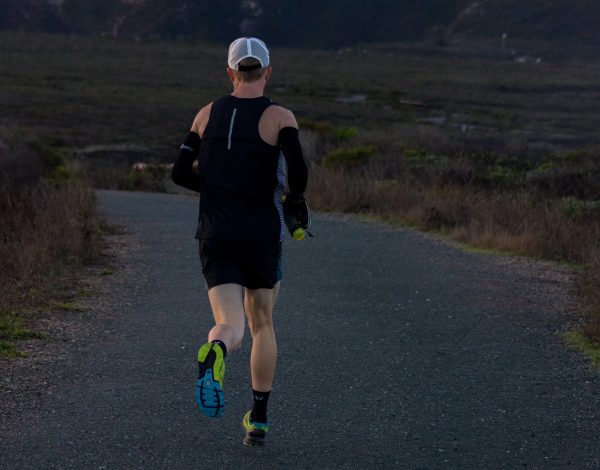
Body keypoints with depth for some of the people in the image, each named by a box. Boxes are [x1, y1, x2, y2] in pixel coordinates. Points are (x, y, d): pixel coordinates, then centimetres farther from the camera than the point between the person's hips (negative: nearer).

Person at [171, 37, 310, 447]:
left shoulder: (208, 114, 6)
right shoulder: (280, 117, -6)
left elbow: (181, 173, 7)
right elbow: (298, 170, -21)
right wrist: (295, 200, 1)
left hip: (215, 236, 1)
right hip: (262, 236, -1)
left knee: (231, 328, -7)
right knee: (262, 324, 20)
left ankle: (214, 353, -46)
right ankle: (259, 421, 22)